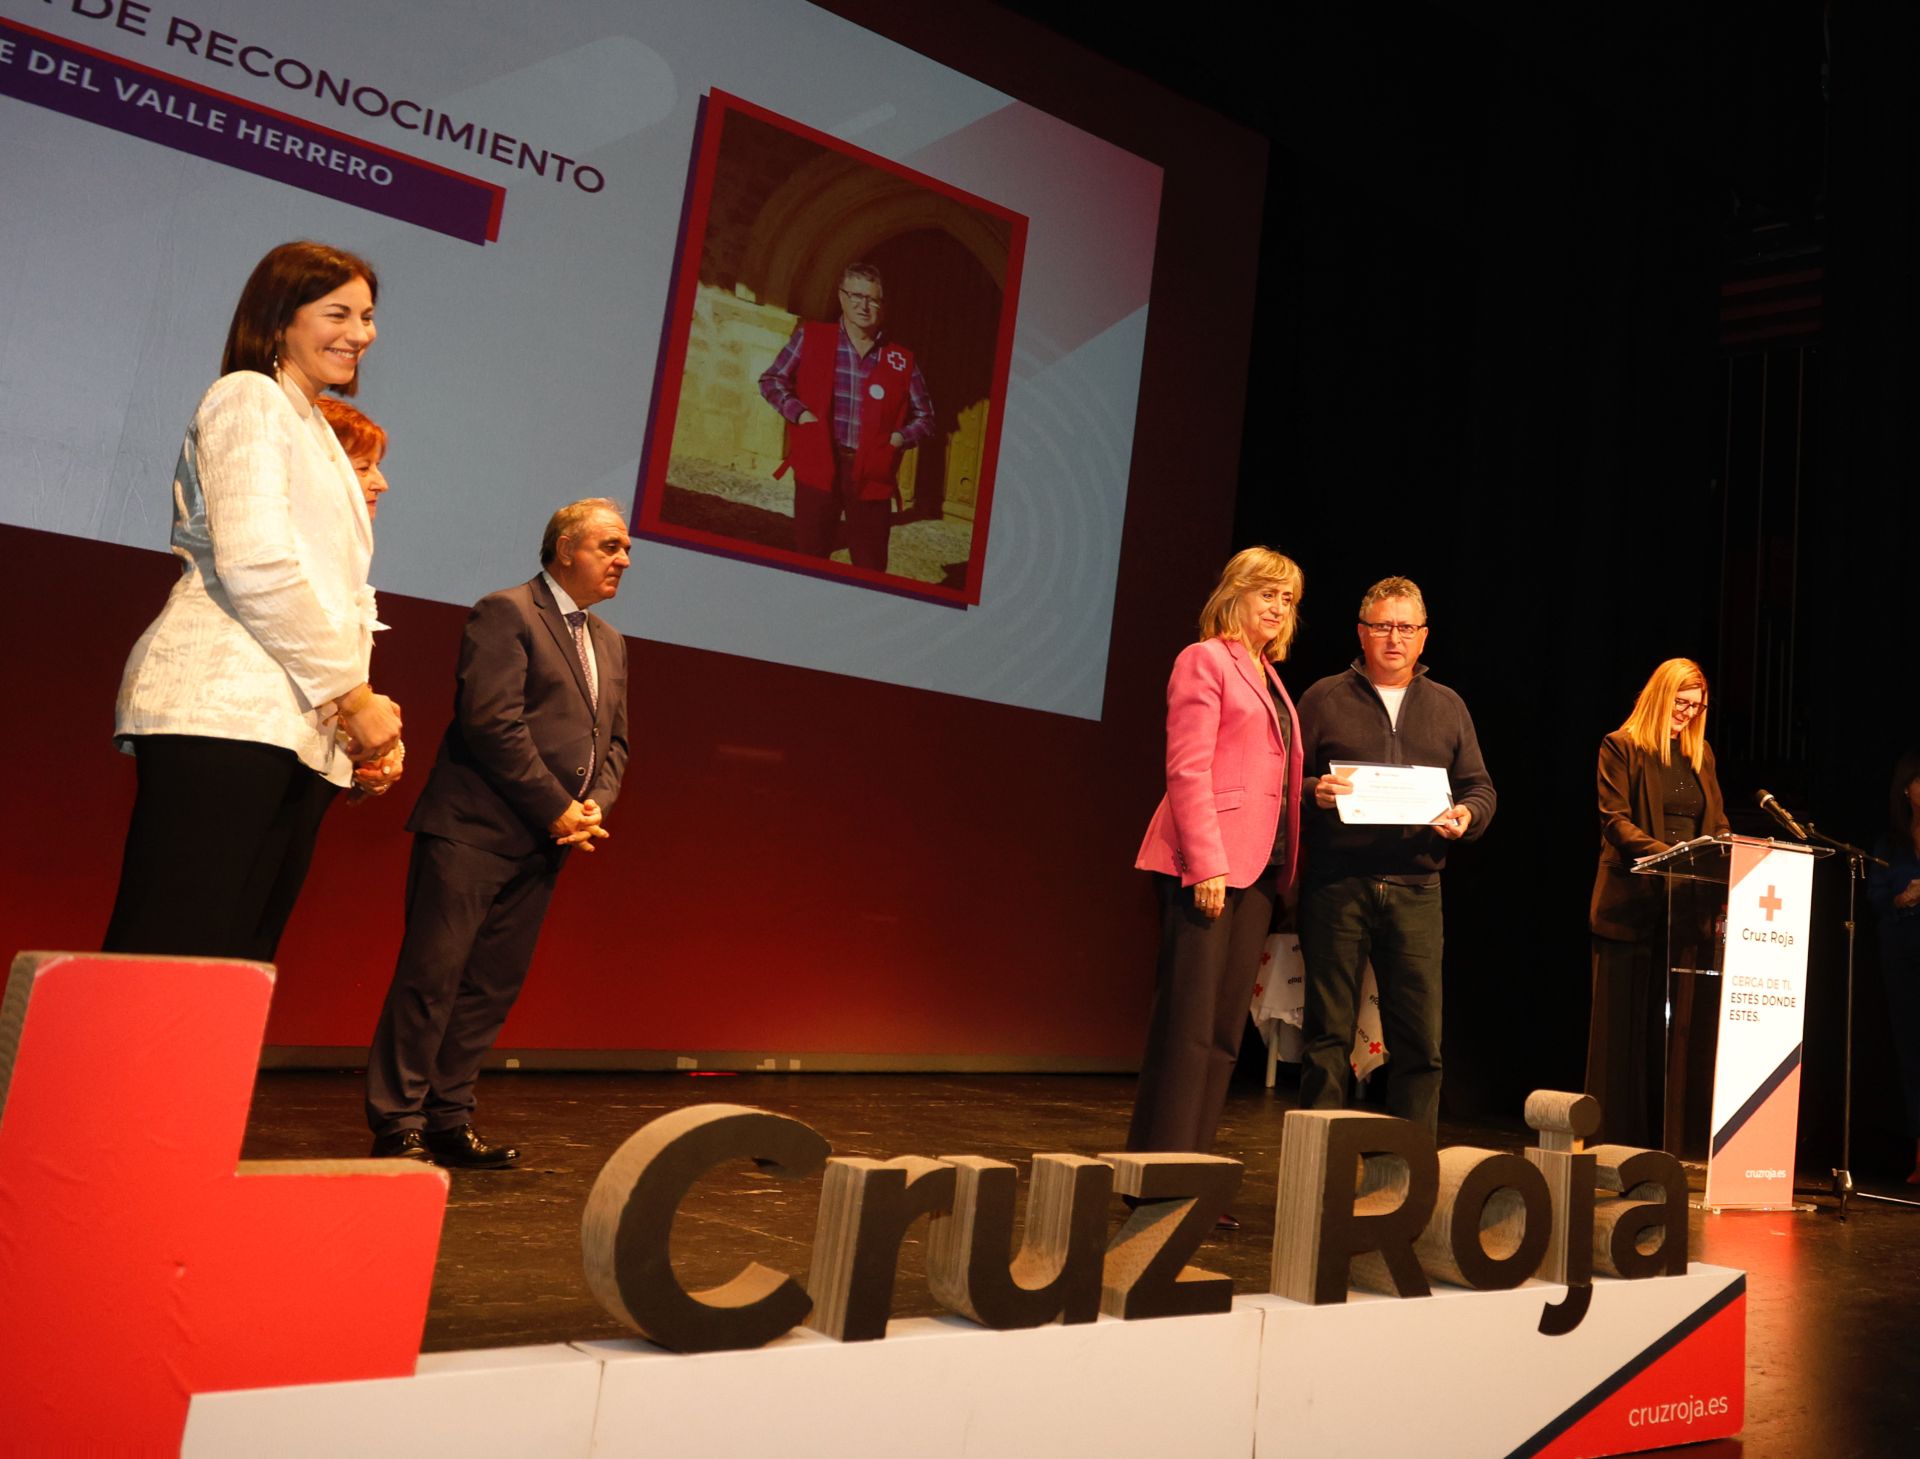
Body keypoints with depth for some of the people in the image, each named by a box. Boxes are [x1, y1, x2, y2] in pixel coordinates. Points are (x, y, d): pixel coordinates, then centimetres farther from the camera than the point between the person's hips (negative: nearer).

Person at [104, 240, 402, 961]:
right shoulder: (248, 397, 3)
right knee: (167, 960, -12)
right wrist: (353, 694, -9)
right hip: (228, 712, -9)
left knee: (236, 969, 3)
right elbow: (253, 562, -11)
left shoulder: (317, 436, 29)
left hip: (304, 733, 9)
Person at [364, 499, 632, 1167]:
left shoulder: (610, 643, 20)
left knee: (493, 986, 8)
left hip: (543, 841, 7)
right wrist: (558, 810, -14)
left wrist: (595, 806, -1)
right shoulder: (505, 612, -5)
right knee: (432, 978, -4)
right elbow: (491, 722, -15)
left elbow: (614, 742, 19)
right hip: (474, 831, -7)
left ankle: (449, 1120, 16)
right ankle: (398, 1125, 5)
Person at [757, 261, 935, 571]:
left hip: (872, 475, 0)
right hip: (818, 467, 0)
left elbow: (924, 417, 13)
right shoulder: (811, 337, 4)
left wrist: (899, 438, -6)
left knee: (870, 569, 4)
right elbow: (771, 380, 10)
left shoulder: (901, 359, 5)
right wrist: (798, 412, -7)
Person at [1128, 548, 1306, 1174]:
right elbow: (1187, 770, -12)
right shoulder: (1205, 659, -3)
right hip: (1206, 864, -8)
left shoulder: (1267, 676, 22)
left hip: (1256, 866, 8)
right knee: (1188, 1024, -7)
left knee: (1225, 1029, 7)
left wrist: (1315, 790, 6)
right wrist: (1207, 864, -18)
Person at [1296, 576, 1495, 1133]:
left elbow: (1480, 787, 16)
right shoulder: (1324, 699, 8)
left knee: (1420, 1037, 2)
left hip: (1416, 890, 2)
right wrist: (1314, 791, -16)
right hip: (1337, 884, -2)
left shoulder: (1448, 706, 17)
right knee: (1329, 1032, 2)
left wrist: (1466, 814, -6)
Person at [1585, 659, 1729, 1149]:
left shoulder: (1701, 754, 17)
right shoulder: (1621, 747, 0)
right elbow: (1615, 819, -8)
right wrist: (1662, 853, -24)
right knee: (1626, 1022, -1)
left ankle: (1664, 1143, 9)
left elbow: (1718, 824, 17)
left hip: (1688, 905, 5)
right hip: (1633, 903, -5)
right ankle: (1616, 1141, 6)